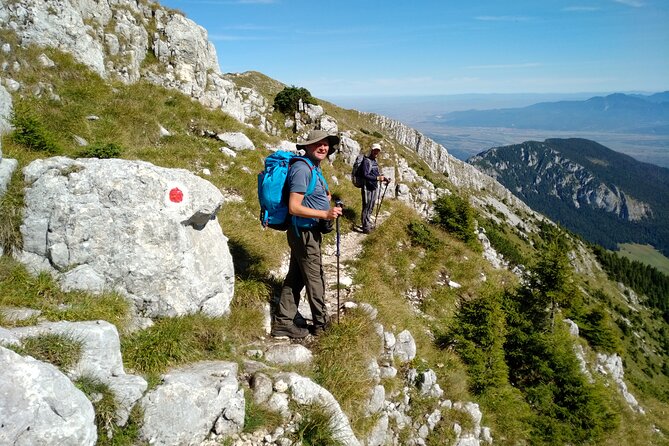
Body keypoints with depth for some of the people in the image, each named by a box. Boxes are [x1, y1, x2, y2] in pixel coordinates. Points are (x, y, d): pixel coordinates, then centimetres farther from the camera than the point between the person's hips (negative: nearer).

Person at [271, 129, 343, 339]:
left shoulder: (314, 168, 11)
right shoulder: (302, 169, -21)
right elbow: (294, 207, -25)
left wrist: (323, 197, 10)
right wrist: (325, 214, -26)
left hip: (309, 231, 10)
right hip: (304, 232, -10)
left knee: (296, 277, 14)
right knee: (314, 277, 5)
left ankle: (283, 321, 23)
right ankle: (321, 322, 22)